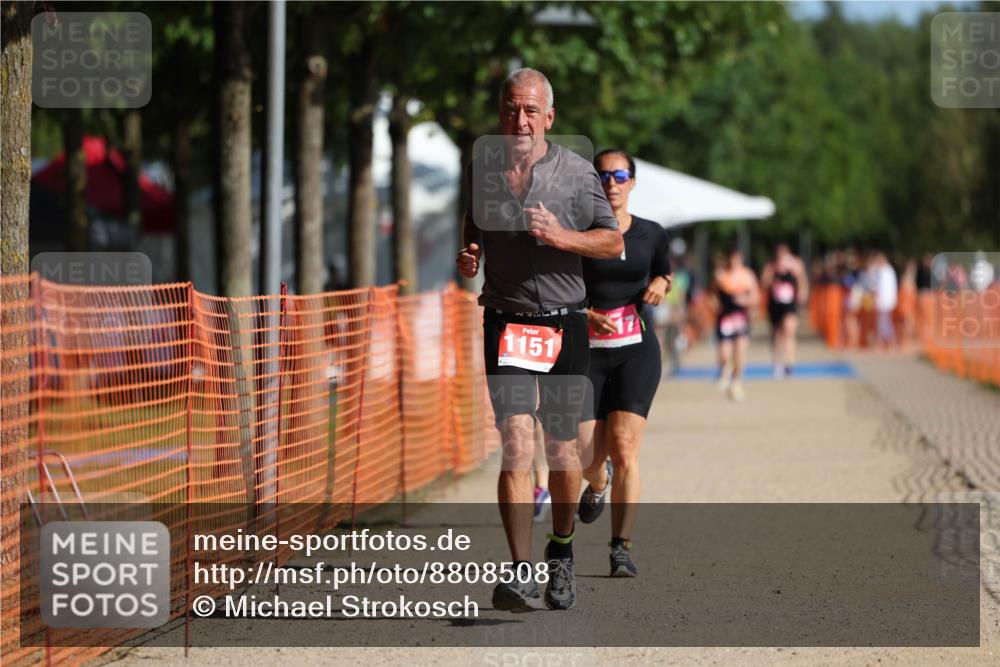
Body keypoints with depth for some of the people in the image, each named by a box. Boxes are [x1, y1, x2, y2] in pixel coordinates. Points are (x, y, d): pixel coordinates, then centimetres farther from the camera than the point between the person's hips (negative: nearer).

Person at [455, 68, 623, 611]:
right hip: (506, 322, 0)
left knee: (562, 452, 8)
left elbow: (613, 242, 0)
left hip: (565, 325, 0)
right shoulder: (481, 169, 7)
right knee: (516, 445, -14)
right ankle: (521, 574, -19)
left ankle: (561, 550, 33)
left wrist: (561, 236, -16)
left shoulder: (576, 171, 1)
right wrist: (466, 260, -3)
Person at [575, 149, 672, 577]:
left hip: (637, 352, 0)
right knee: (588, 454, -3)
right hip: (587, 351, 0)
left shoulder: (651, 235, 5)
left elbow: (666, 272, 23)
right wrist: (586, 314, -16)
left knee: (624, 447, -13)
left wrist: (661, 283, 0)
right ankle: (598, 485, 36)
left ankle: (622, 547, -11)